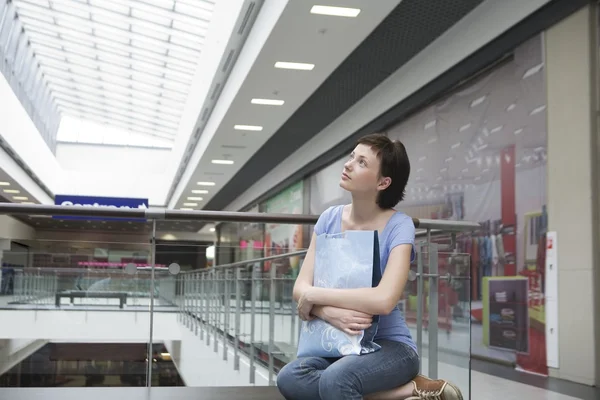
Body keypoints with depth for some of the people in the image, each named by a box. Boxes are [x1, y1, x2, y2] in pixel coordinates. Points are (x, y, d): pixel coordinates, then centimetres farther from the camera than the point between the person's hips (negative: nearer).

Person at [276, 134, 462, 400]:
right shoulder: (330, 219, 2)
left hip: (390, 345, -6)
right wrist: (329, 312, -25)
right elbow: (301, 288, -3)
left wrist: (315, 295, -19)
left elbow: (384, 300, -28)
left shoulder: (398, 226, -13)